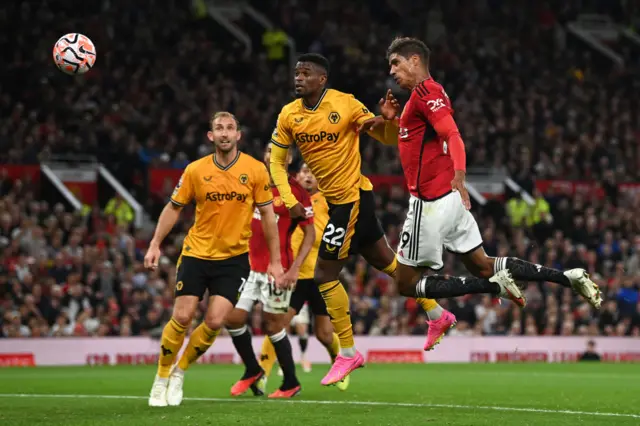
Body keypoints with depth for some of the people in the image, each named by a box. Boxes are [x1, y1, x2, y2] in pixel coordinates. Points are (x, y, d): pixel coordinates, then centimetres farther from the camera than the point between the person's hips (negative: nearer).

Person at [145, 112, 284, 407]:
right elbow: (174, 208, 6)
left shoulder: (256, 170, -6)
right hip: (196, 253, 0)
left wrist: (275, 261, -1)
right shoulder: (195, 170, -4)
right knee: (182, 318, -6)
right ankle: (161, 377, 14)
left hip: (234, 257, 0)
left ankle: (180, 372, 15)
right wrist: (155, 244, -1)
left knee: (215, 322, -8)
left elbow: (267, 215, 0)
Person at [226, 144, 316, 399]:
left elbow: (309, 233, -6)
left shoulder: (296, 192, -7)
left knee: (274, 325, -2)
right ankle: (252, 371, 20)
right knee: (233, 318, 0)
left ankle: (291, 383, 12)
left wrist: (295, 267, -16)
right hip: (248, 265, 6)